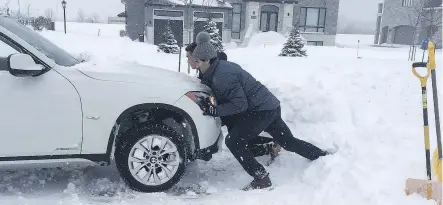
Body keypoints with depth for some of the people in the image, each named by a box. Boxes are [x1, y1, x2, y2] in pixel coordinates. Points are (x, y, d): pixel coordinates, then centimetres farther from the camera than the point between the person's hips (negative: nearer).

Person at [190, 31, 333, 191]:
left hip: (262, 109, -10)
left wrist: (215, 111, -21)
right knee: (288, 141, 21)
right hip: (270, 106, 10)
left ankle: (261, 179, -6)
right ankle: (325, 157, 32)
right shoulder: (222, 65, 9)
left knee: (233, 141, -11)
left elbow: (240, 104, -24)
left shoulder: (221, 76, -22)